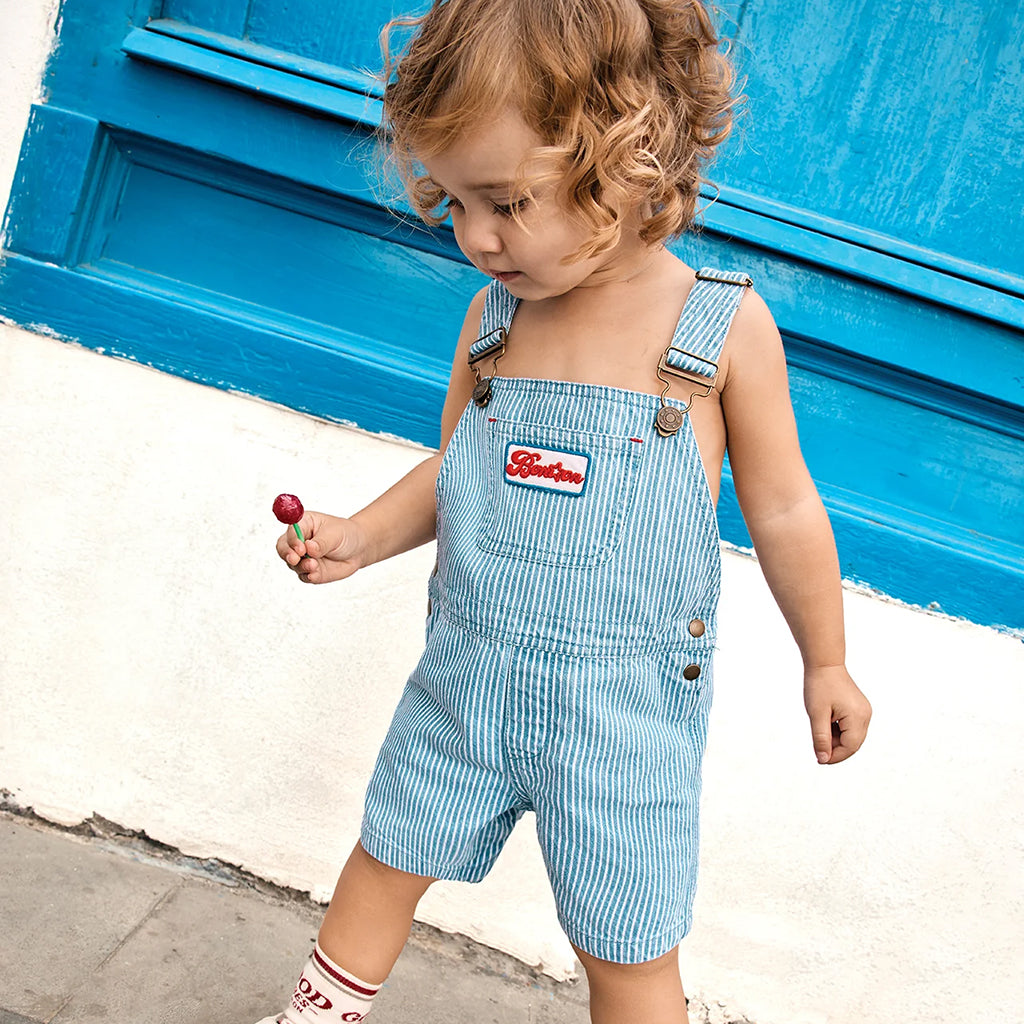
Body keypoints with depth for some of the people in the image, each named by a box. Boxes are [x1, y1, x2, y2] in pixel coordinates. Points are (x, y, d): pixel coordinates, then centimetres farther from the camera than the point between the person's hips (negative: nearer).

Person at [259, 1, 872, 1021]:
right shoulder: (493, 317, -1)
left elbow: (782, 508, -1)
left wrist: (825, 664, 8)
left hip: (623, 704, -3)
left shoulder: (722, 323, -11)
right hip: (466, 675, 4)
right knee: (386, 860, 21)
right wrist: (361, 536, -7)